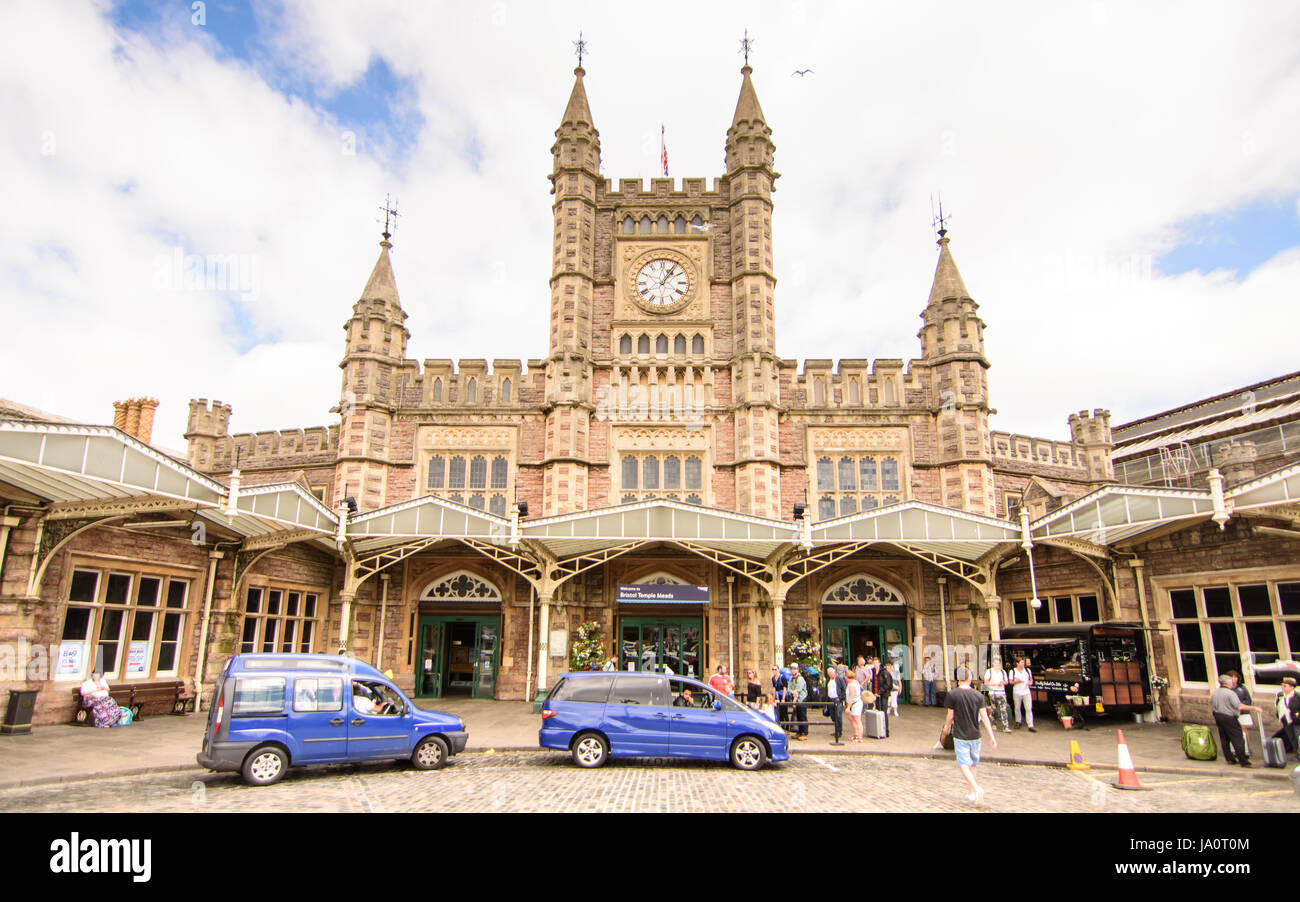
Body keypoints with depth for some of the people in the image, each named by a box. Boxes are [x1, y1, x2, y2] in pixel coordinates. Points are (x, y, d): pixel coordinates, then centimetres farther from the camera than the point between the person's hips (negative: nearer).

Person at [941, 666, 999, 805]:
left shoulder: (952, 694, -10)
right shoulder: (978, 695, -2)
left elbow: (950, 716, -4)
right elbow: (984, 717, -5)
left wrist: (947, 726, 15)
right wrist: (992, 736, -1)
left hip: (960, 736, -4)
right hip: (975, 736, 4)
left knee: (964, 765, -1)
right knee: (972, 764, 17)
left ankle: (977, 788, -22)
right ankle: (972, 794, 22)